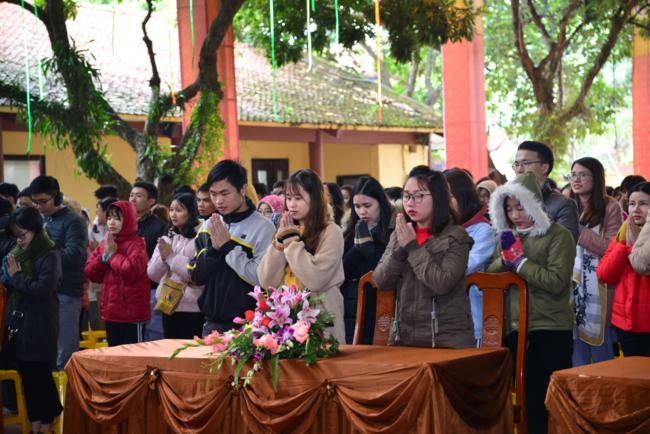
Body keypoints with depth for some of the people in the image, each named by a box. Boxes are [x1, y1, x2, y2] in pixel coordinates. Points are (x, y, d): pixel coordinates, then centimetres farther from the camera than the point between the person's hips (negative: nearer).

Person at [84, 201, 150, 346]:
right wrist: (104, 256, -7)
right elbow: (90, 272, 9)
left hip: (132, 313, -7)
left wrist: (112, 255, -12)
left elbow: (132, 270, -24)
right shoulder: (105, 243, 12)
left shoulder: (136, 244, -9)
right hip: (111, 312, 7)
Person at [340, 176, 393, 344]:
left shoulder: (392, 232, -5)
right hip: (350, 309, 5)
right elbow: (339, 270, 4)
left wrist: (366, 241, -11)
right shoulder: (352, 233, 12)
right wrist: (358, 246, -8)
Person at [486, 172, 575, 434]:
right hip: (514, 329, 6)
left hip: (550, 330, -6)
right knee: (526, 396, 13)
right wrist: (505, 258, -11)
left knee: (547, 400, -1)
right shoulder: (508, 235, 13)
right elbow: (489, 274, 8)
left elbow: (556, 282, -19)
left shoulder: (558, 235, -8)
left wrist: (520, 260, -14)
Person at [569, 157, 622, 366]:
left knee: (602, 356, 3)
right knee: (576, 359, 6)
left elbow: (612, 250, -13)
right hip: (573, 289, 5)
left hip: (599, 292, -5)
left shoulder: (610, 208, -4)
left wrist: (579, 231, -15)